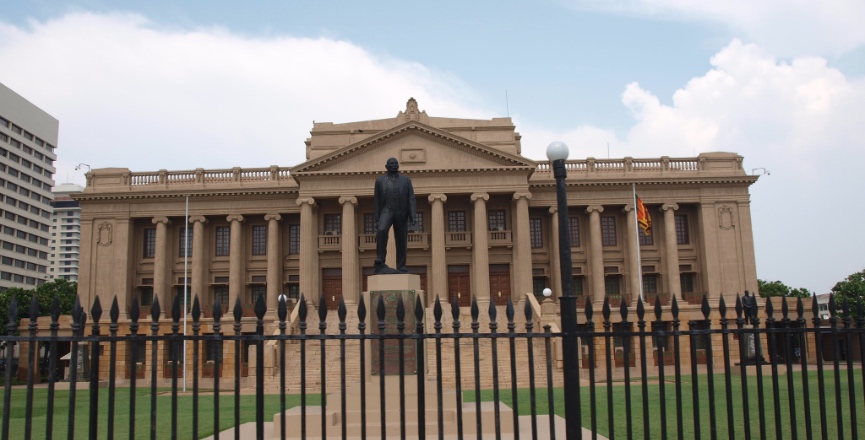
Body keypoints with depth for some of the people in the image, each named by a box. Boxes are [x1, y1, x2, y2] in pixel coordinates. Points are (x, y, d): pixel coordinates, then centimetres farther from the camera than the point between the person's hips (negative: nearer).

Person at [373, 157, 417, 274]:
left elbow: (411, 199, 4)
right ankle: (380, 263, -27)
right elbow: (376, 200, 8)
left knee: (401, 241, 1)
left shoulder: (406, 180, 12)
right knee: (381, 230, -29)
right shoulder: (380, 180, 12)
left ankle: (401, 269, 8)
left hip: (401, 214, 2)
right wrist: (377, 219, -1)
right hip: (386, 211, -2)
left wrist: (413, 216, -8)